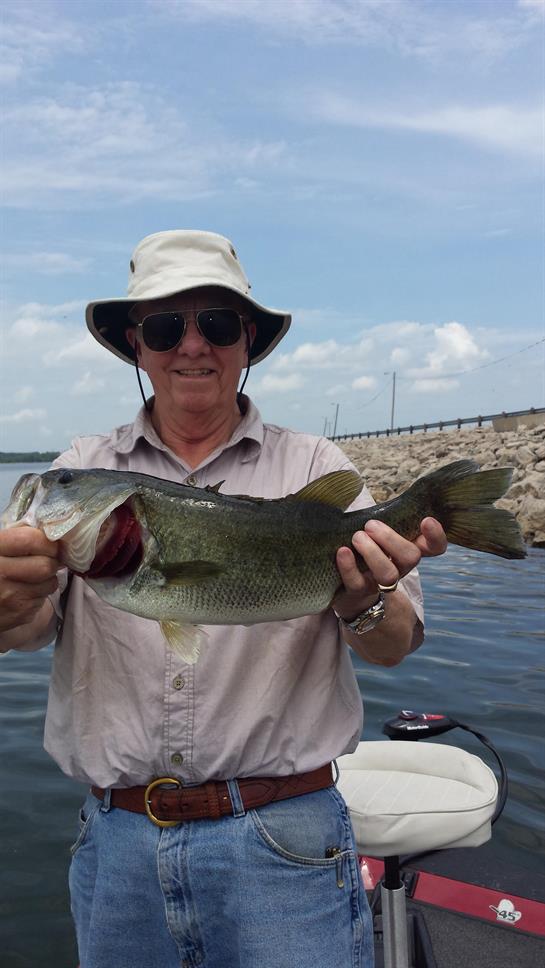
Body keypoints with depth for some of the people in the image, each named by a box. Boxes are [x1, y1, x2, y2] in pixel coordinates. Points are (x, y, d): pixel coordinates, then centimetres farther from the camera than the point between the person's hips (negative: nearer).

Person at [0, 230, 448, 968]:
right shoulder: (82, 470, 3)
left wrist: (364, 606, -28)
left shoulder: (314, 466, -2)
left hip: (282, 840, -1)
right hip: (115, 839, 2)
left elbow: (396, 645, -6)